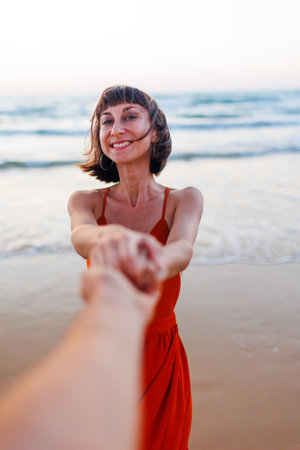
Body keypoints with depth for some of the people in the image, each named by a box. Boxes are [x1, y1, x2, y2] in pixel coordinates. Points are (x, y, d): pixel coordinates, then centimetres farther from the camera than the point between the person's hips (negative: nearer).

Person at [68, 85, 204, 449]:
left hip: (162, 362, 0)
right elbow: (81, 235, -29)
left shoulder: (185, 199, -9)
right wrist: (108, 239, -54)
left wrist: (155, 268, -55)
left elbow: (182, 248, -30)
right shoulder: (85, 201, -6)